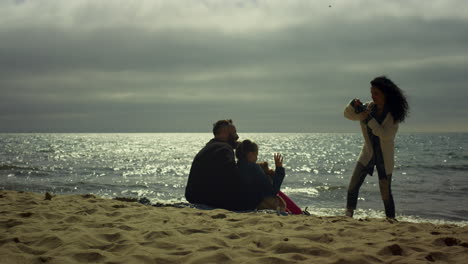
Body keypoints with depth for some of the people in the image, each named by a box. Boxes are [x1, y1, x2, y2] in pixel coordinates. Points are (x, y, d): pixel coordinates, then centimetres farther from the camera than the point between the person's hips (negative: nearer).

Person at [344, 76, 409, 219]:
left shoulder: (394, 114, -13)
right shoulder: (369, 108, -1)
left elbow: (385, 135, -24)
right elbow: (348, 115, 7)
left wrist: (369, 119, -28)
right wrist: (353, 105, -14)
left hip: (384, 158, -4)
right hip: (368, 154, 4)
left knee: (386, 193, 0)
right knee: (353, 186, -6)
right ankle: (348, 216, 2)